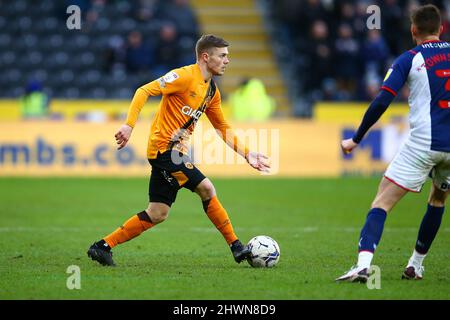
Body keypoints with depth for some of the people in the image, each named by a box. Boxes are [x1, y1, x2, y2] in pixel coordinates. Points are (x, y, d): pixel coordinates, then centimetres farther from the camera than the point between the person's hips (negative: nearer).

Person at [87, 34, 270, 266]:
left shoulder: (212, 91, 14)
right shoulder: (185, 77, -13)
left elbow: (223, 129, 23)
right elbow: (143, 91, -16)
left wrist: (247, 154, 15)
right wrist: (129, 125, -25)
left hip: (174, 152, 10)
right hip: (164, 148, -10)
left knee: (157, 214, 8)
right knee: (206, 189, -11)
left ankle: (102, 247, 12)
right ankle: (236, 247, -2)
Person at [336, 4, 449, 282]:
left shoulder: (409, 59, 0)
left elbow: (381, 102, -8)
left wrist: (356, 139, -2)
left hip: (423, 143, -4)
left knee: (382, 204, -5)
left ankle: (363, 265, -24)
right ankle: (416, 265, 27)